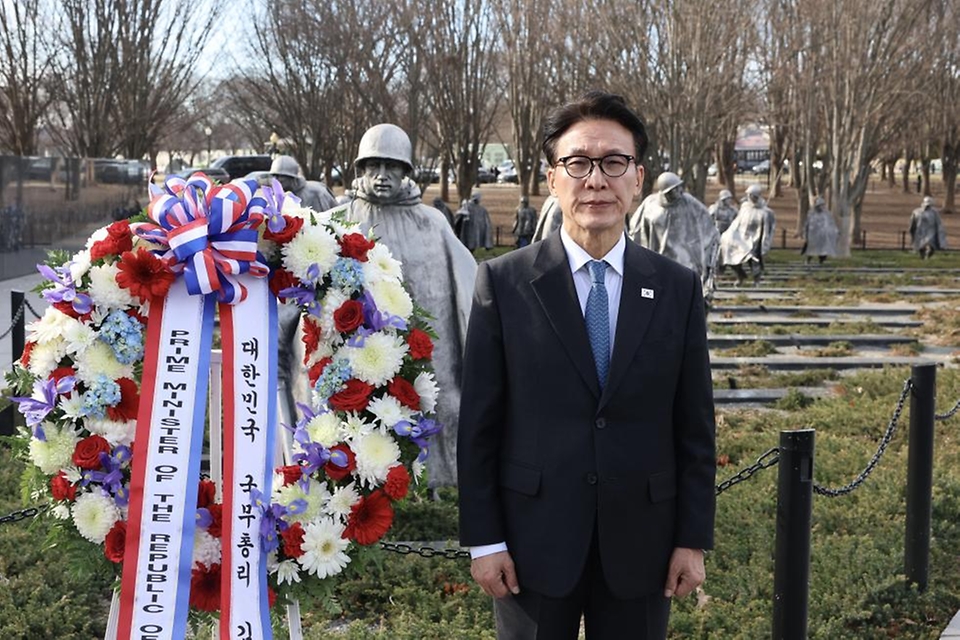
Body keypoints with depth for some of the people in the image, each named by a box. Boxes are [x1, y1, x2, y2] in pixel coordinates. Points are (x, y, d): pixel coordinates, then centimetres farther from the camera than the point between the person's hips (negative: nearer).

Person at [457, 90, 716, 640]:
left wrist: (694, 538, 1)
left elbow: (694, 427, 3)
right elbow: (479, 423, -4)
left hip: (639, 541, 2)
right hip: (535, 539, -1)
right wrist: (483, 539, -5)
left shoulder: (678, 288, 1)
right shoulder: (504, 281, -5)